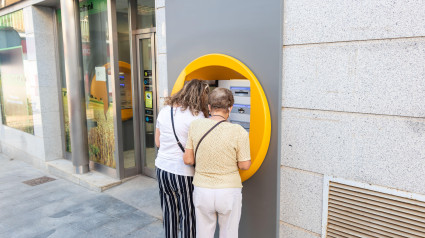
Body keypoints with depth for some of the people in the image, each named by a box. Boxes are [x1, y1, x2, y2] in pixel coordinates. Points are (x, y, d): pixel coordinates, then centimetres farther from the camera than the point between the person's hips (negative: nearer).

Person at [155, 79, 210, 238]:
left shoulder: (165, 110, 4)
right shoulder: (197, 116, -16)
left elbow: (158, 142, 12)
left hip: (162, 168, 6)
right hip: (182, 173, -6)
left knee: (169, 213, 22)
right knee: (188, 216, 11)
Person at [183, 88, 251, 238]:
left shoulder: (195, 125, -8)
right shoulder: (238, 132, -16)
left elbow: (188, 160, -3)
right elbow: (245, 165, -8)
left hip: (202, 190, 2)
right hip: (229, 192, -2)